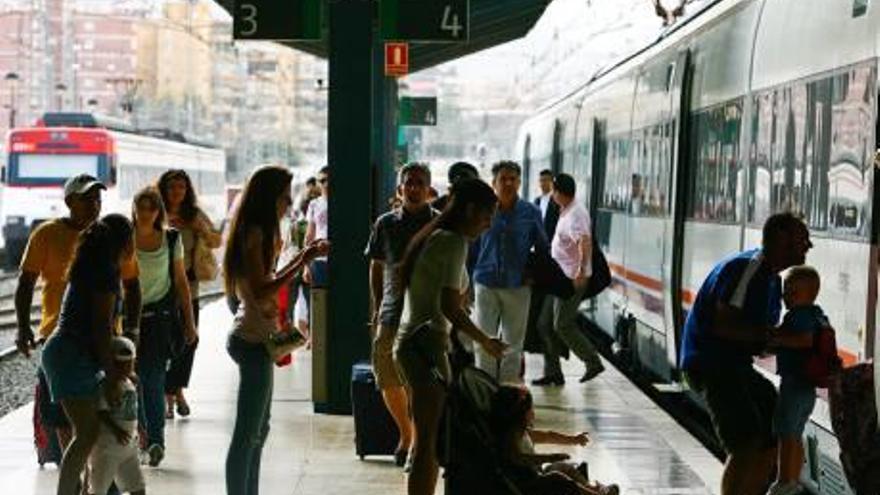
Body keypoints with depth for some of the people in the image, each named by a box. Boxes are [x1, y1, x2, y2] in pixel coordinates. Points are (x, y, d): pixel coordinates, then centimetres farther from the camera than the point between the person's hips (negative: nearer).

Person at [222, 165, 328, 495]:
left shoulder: (258, 232, 15)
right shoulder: (253, 233, -15)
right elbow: (261, 291, -20)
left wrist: (302, 256, 18)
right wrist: (304, 261, -19)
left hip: (254, 337, 11)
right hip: (253, 340, -11)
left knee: (258, 430, 16)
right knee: (247, 434, -6)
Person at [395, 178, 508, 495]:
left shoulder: (431, 238, 16)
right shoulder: (454, 242, -13)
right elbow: (449, 306, -19)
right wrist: (485, 341, -8)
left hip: (408, 341, 10)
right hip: (428, 345, -10)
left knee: (423, 439, 16)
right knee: (429, 443, -7)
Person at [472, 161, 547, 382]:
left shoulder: (531, 213, 0)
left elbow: (542, 248, 11)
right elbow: (471, 249, 6)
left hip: (518, 287, 1)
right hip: (486, 286, -1)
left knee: (513, 343, 10)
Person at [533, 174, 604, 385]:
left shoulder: (575, 214, -18)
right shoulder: (566, 212, 14)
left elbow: (585, 241, -33)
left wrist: (582, 271, -43)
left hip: (573, 278, -10)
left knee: (562, 325, -7)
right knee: (545, 324, 8)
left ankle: (593, 362, 6)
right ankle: (552, 372, 13)